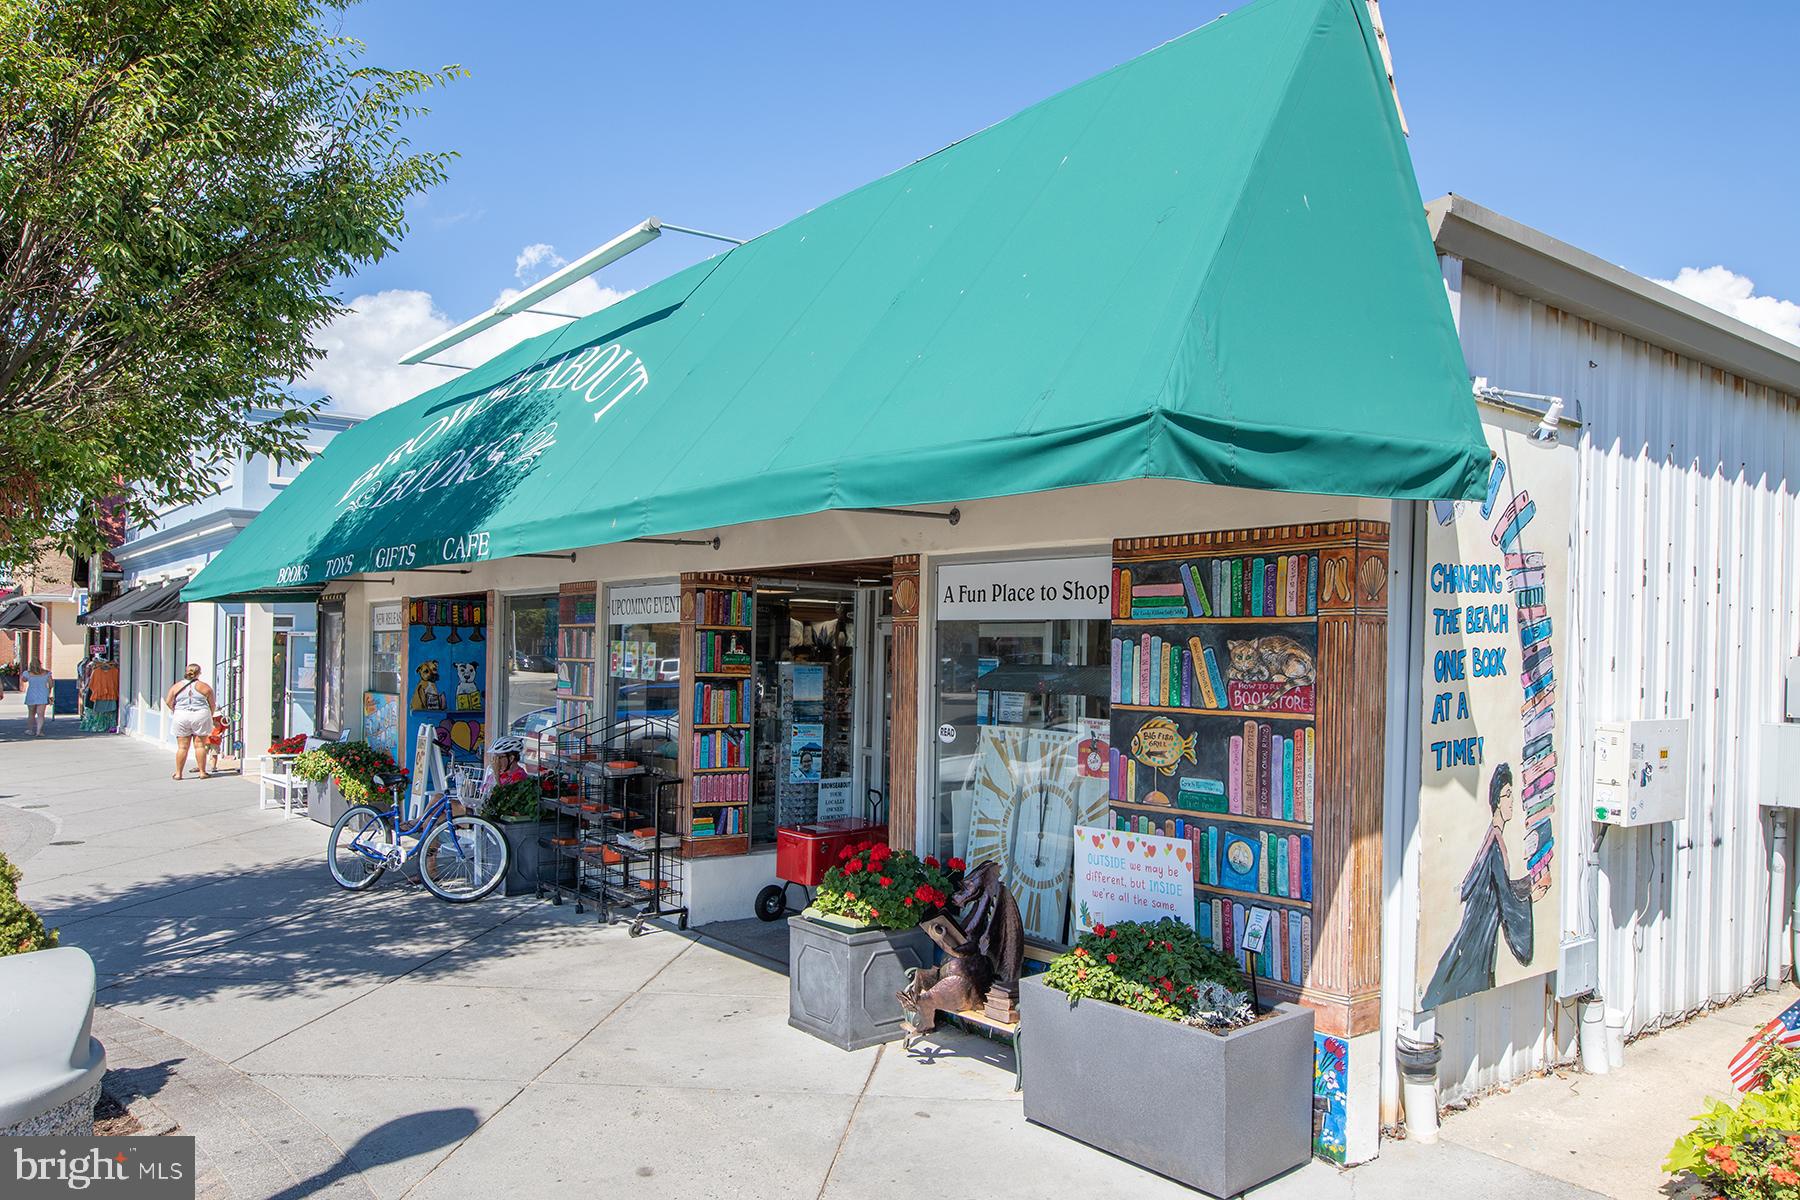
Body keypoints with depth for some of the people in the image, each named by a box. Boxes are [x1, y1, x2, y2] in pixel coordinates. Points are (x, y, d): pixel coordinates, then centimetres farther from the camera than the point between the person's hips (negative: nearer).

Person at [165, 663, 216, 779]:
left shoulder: (176, 686, 6)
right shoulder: (205, 687, 1)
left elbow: (168, 702, 4)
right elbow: (212, 705, 5)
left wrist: (175, 711, 20)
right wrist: (210, 717, 20)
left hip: (182, 717, 1)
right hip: (201, 715, -1)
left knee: (182, 747, 5)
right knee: (200, 745, 4)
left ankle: (178, 773, 8)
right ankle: (202, 772, 6)